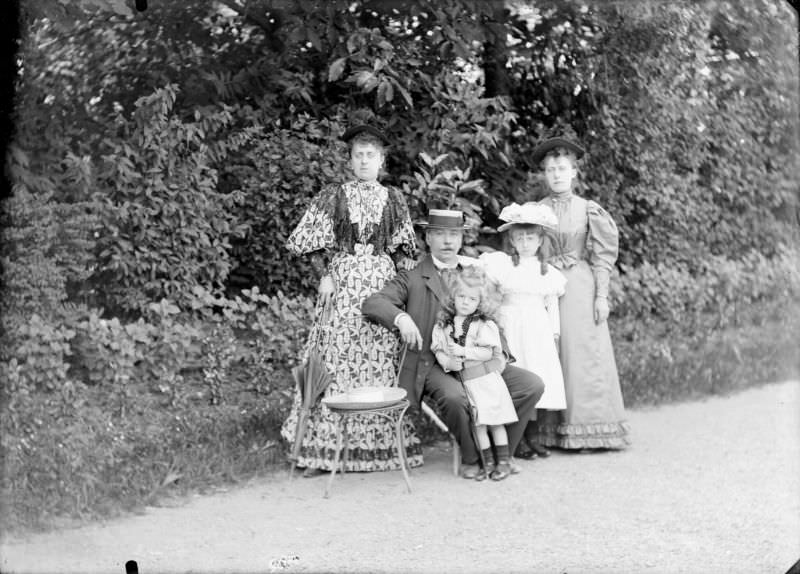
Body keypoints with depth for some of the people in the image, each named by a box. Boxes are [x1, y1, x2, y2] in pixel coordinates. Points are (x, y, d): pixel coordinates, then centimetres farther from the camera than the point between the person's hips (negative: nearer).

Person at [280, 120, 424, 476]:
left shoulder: (393, 200, 10)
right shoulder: (333, 196, 6)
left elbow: (402, 250, 12)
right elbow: (313, 242, 4)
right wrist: (324, 275, -8)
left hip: (382, 282, 1)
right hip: (341, 282, -1)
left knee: (381, 359, -1)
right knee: (335, 360, -4)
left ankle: (381, 444, 8)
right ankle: (324, 448, -1)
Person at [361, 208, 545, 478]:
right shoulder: (413, 278, 2)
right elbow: (372, 303, -9)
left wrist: (498, 354, -2)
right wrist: (401, 318, -30)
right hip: (434, 364, -4)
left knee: (532, 385, -14)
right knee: (454, 396, -36)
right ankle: (472, 458, -9)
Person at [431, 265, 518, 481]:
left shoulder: (484, 324, -4)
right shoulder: (443, 324, 6)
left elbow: (488, 352, -10)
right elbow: (437, 349, 4)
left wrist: (464, 351, -18)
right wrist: (447, 361, -15)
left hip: (485, 377, -3)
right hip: (462, 380, 3)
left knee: (495, 421, 1)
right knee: (477, 423, 5)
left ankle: (503, 461, 12)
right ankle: (487, 462, 15)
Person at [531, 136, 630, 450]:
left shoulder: (588, 210, 4)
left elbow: (602, 256, 3)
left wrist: (602, 295, -5)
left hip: (580, 287, -1)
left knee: (583, 355, -3)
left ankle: (586, 430, 3)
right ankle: (550, 432, 3)